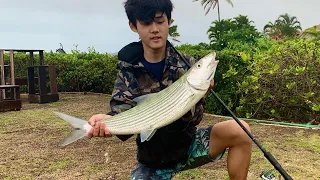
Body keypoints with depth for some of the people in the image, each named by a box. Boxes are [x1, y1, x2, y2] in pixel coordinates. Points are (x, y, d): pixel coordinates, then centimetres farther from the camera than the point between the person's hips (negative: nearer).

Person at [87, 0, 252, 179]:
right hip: (152, 157, 0)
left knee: (239, 130, -23)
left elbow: (194, 119, -12)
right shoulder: (128, 70, -7)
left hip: (188, 144, 0)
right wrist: (109, 120, -40)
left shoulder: (185, 63, -7)